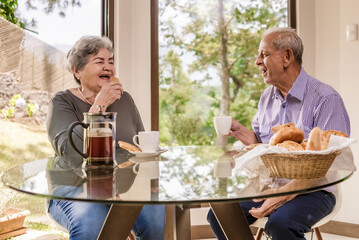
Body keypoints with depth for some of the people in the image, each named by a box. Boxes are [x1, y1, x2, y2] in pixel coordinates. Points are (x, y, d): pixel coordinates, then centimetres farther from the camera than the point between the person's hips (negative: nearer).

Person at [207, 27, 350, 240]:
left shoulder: (326, 99, -13)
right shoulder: (267, 97, 11)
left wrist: (284, 195, -27)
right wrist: (239, 131, 0)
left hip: (310, 190, -6)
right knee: (218, 215, -11)